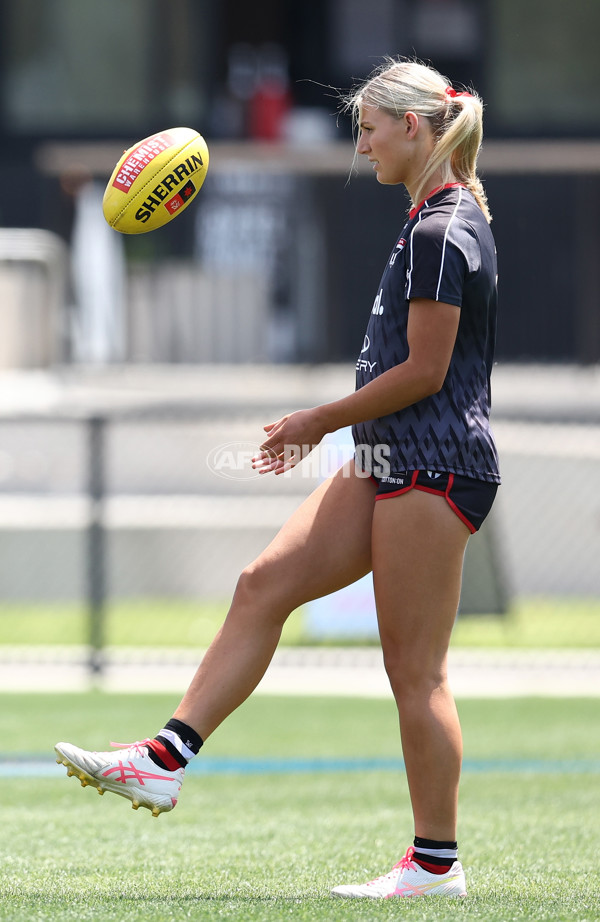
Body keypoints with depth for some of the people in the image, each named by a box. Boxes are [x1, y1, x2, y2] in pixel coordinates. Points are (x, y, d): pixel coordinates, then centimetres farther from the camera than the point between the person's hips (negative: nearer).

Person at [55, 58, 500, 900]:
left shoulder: (440, 233, -17)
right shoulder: (440, 218, 15)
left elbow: (424, 370, -18)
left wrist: (321, 420, -8)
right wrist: (332, 424, 20)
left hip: (434, 468, -10)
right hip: (391, 462, 10)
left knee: (415, 670, -4)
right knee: (264, 586, 4)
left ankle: (437, 862, 3)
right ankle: (165, 760, 2)